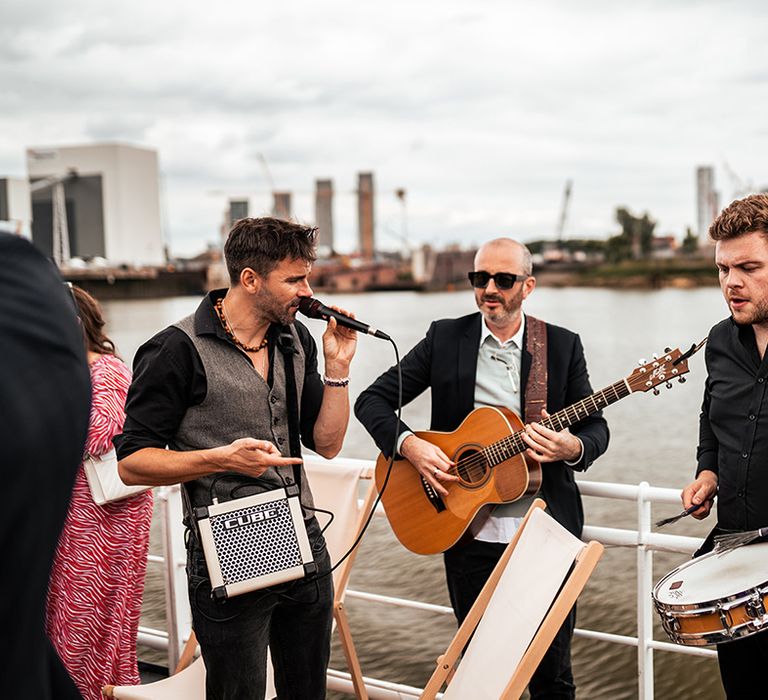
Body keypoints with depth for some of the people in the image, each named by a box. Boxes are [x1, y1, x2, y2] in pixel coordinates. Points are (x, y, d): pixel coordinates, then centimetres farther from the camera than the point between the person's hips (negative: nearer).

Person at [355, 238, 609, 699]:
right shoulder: (445, 338, 1)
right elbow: (373, 400, 2)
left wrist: (572, 448, -18)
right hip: (469, 532, 1)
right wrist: (410, 445, -15)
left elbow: (596, 427, 5)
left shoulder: (563, 345, 2)